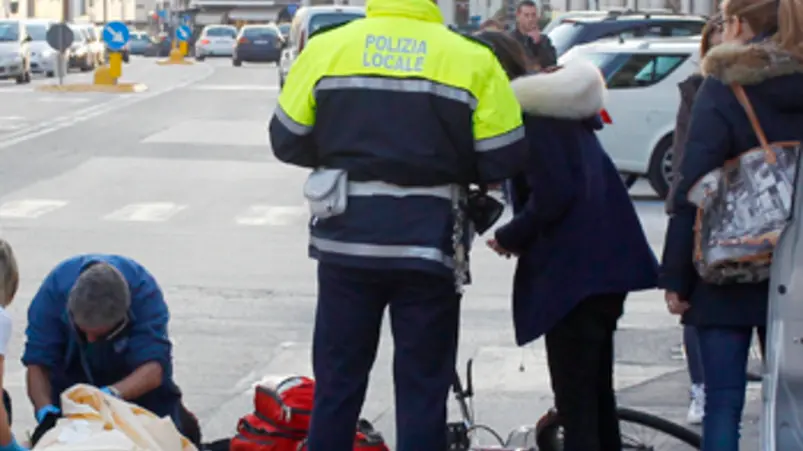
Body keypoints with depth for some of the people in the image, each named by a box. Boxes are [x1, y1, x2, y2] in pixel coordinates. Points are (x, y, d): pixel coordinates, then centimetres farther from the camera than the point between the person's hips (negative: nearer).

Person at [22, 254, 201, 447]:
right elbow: (37, 362, -30)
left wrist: (112, 394, -57)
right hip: (74, 369, 1)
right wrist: (45, 411, -46)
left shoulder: (144, 290, -36)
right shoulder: (55, 289, -34)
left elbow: (153, 368, -41)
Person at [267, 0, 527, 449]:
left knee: (337, 381, 14)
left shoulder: (326, 48, -1)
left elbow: (288, 142, 5)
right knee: (423, 388, 9)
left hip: (347, 240, 2)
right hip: (429, 246, -1)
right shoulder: (472, 59, -6)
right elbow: (502, 159, -3)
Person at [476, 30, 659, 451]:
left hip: (572, 268, -10)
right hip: (609, 259, 10)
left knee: (574, 400, -4)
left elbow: (551, 196, -19)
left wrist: (508, 237, -4)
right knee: (596, 388, 20)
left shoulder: (525, 112, -12)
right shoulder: (561, 101, 17)